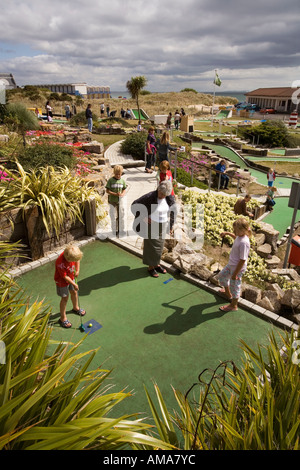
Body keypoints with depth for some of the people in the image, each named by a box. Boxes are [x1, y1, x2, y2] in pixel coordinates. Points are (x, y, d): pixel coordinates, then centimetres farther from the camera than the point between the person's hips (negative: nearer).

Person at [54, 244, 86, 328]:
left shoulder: (72, 254, -23)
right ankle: (63, 318, 23)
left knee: (74, 292, 22)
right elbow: (65, 277, -28)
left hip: (71, 277, 7)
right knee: (65, 298, 4)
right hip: (62, 281, -7)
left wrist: (77, 271, -6)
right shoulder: (60, 263, -40)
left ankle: (76, 308, 50)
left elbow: (77, 260, 2)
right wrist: (74, 284, -19)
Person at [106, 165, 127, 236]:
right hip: (112, 201, -3)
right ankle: (114, 231, 18)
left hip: (120, 201, 3)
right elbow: (107, 191, -9)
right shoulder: (110, 180, -9)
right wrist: (115, 194, -21)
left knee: (121, 216, 10)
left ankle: (121, 230, 24)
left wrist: (122, 194, -12)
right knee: (114, 217, 4)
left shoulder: (122, 181, 1)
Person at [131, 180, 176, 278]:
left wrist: (171, 225, 10)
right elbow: (134, 205, -16)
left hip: (163, 226, 5)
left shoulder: (170, 199, -7)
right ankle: (150, 267, 20)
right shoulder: (149, 197, -21)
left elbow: (173, 211, 9)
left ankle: (156, 265, 34)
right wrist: (143, 217, -17)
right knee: (151, 247, 4)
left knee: (159, 246, 15)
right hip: (151, 225, -5)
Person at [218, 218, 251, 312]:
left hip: (238, 268, -10)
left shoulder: (244, 243, -33)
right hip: (231, 264, 10)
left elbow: (242, 260, -28)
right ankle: (228, 294, 52)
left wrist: (235, 273, -22)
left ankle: (233, 305, 32)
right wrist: (227, 233, 18)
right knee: (222, 276, 28)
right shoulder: (240, 236, -6)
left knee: (234, 286, 9)